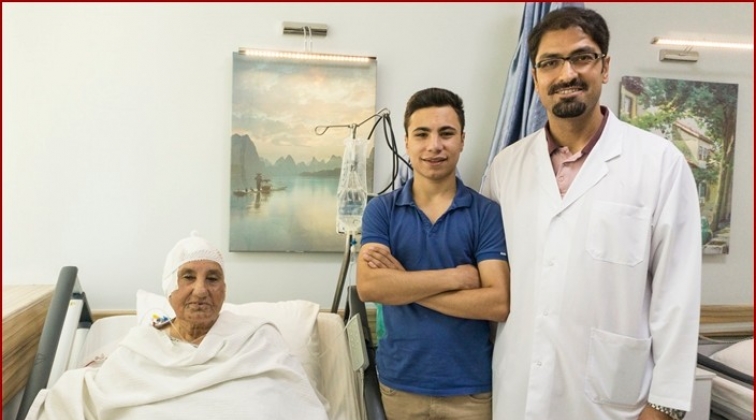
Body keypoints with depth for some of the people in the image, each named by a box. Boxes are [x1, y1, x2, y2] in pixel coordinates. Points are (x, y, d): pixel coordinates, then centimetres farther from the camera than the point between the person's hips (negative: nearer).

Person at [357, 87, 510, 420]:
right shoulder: (380, 209, -3)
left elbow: (498, 303, -14)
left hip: (471, 386, -1)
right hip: (400, 382, 1)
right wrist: (455, 276, -17)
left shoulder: (487, 213, -6)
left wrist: (404, 282, -16)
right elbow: (368, 288, -15)